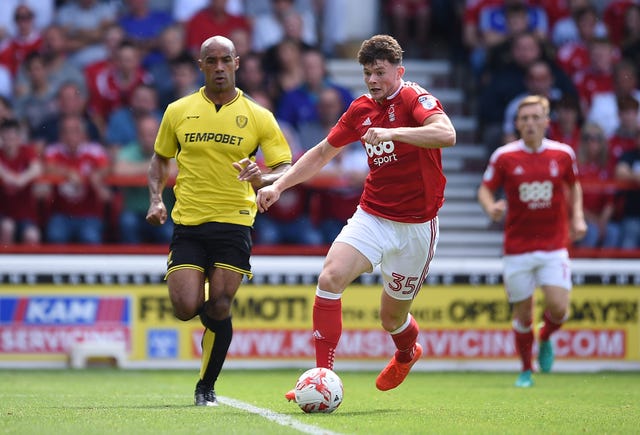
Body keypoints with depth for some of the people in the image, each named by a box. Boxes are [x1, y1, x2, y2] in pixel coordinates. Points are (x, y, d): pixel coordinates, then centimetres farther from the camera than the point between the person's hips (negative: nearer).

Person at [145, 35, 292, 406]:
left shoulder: (259, 117, 1)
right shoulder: (179, 111, 6)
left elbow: (286, 168, 1)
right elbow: (161, 158, 19)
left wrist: (263, 178, -21)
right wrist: (157, 199, 3)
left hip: (234, 223, -1)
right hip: (188, 223, 1)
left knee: (219, 309, -6)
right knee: (187, 308, -13)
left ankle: (207, 387, 13)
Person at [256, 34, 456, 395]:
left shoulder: (414, 98, -12)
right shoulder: (361, 109, 7)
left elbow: (447, 134, -33)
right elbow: (322, 153, 21)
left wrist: (393, 132, -44)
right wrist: (279, 185, 12)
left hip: (416, 226, -5)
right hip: (372, 216, 5)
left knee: (393, 317, 7)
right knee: (331, 277, -21)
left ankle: (407, 353, 46)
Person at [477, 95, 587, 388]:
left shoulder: (563, 154, 1)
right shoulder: (504, 156, -5)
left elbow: (574, 185, 18)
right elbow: (485, 189, 2)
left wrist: (577, 217, 6)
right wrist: (491, 207, -20)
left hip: (554, 245, 1)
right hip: (518, 248, -1)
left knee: (558, 308, -13)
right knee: (523, 314, 2)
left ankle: (545, 339, 22)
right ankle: (526, 370, 24)